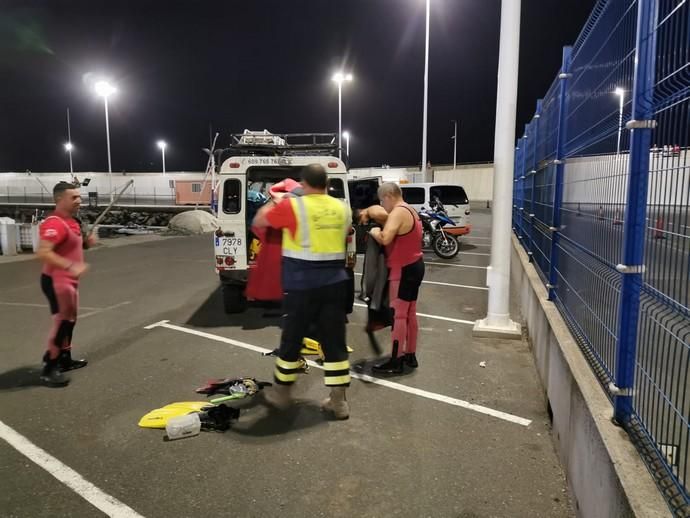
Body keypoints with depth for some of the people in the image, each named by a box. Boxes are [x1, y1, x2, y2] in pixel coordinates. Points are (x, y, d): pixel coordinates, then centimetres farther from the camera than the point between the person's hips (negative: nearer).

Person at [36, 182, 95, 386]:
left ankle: (65, 359, 31)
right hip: (57, 280, -10)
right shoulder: (55, 224, -21)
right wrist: (71, 266, -37)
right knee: (62, 322, -8)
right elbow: (43, 253, -31)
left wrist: (86, 243, 7)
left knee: (70, 320, 18)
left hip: (68, 280, 10)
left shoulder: (71, 221, 11)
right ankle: (49, 368, 1)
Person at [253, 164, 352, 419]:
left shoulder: (292, 206, -8)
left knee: (292, 340, 11)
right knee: (335, 342, 9)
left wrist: (272, 202, 24)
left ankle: (282, 393, 27)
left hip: (302, 285, -4)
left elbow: (259, 221, 5)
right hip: (335, 283, 4)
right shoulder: (342, 208, 7)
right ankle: (339, 401, 15)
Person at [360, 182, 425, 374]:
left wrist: (373, 231, -10)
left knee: (398, 315, -6)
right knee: (409, 313, 15)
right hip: (415, 265, 10)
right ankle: (410, 356, 24)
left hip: (403, 269, -10)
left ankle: (396, 362, -1)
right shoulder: (409, 211, 15)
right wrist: (368, 213, 8)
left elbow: (385, 239, -28)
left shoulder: (398, 213, -17)